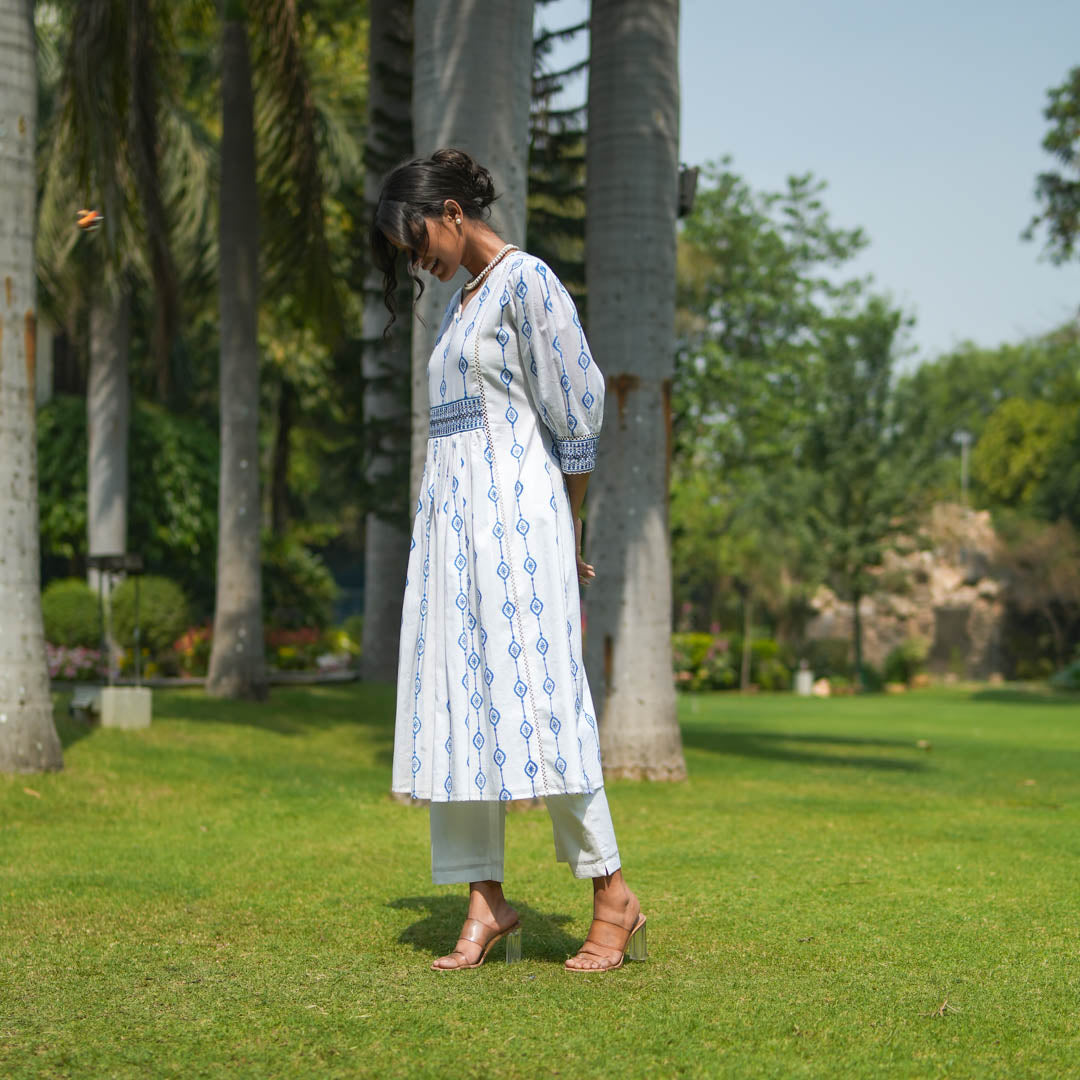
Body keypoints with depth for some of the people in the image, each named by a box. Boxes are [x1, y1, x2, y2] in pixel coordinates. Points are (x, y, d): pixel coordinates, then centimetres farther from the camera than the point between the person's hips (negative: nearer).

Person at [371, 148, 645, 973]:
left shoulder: (525, 281, -6)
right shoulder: (464, 302, 19)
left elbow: (575, 417, -7)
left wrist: (569, 534, -1)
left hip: (515, 513, -8)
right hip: (452, 518, 8)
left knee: (535, 702, -9)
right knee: (457, 704, 3)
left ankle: (614, 897, -1)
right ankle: (487, 902, 5)